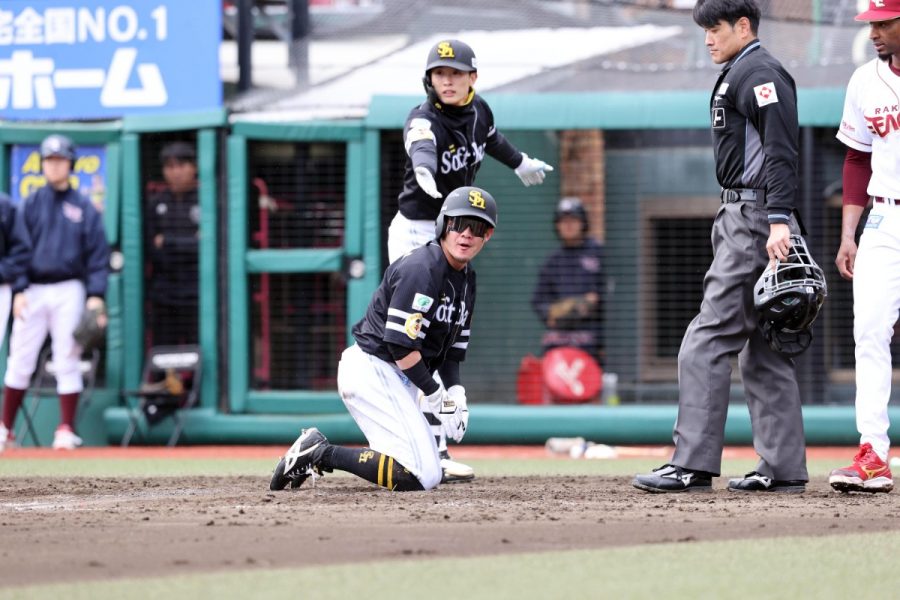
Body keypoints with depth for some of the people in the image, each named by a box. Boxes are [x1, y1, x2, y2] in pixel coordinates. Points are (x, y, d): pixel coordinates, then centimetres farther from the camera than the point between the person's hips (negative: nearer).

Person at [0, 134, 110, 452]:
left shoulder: (84, 209, 4)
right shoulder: (29, 206, 7)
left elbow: (98, 255, 2)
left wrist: (96, 295, -9)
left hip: (69, 291, -1)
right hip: (33, 291, 1)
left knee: (67, 361, -1)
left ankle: (66, 430, 4)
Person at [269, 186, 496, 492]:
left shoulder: (465, 277, 13)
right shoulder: (420, 269, -18)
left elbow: (452, 346, 18)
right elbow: (400, 345, -22)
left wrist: (456, 392, 2)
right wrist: (435, 396, -14)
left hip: (398, 380, 10)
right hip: (373, 369, -10)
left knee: (429, 473, 11)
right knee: (420, 475, -20)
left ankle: (316, 450, 8)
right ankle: (322, 453, -13)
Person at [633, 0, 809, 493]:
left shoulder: (757, 73, -11)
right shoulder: (739, 74, 22)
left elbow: (780, 150, -22)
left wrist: (778, 221, -30)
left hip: (754, 222, -11)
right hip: (742, 218, 11)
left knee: (706, 343, -13)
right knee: (762, 351, 10)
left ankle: (693, 466, -15)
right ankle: (783, 468, 11)